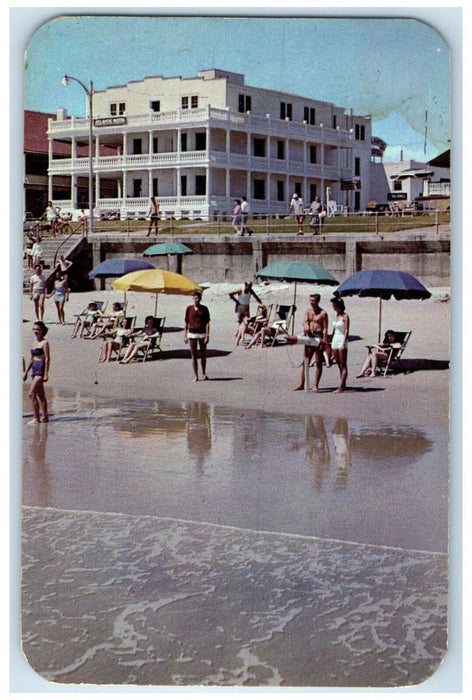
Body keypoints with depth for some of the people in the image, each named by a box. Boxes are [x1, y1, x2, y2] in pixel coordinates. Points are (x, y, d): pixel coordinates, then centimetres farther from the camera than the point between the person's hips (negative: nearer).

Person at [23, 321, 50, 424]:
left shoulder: (44, 343, -9)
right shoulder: (34, 342, 14)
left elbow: (47, 359, -13)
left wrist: (46, 374, -18)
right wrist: (26, 372, 19)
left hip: (41, 369, -8)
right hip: (35, 369, 8)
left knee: (32, 394, -13)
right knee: (40, 394, 11)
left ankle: (36, 418, -10)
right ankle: (44, 416, 17)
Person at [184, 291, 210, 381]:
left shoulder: (204, 309, 1)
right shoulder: (189, 309, 4)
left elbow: (207, 323, -1)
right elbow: (186, 323, 8)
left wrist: (207, 336, -9)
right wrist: (185, 335, 4)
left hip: (202, 333, 0)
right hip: (192, 333, 0)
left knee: (203, 355, 7)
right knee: (193, 355, 0)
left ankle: (204, 374, 25)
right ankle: (195, 376, 4)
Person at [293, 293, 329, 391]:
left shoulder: (323, 313, -3)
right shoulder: (308, 311, 11)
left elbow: (325, 328, -8)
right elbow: (305, 321, -7)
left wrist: (324, 342, -17)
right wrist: (306, 326, -31)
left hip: (319, 337, -5)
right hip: (309, 337, 5)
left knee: (318, 363, 0)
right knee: (305, 362, 6)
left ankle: (315, 385, 4)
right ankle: (301, 384, 10)